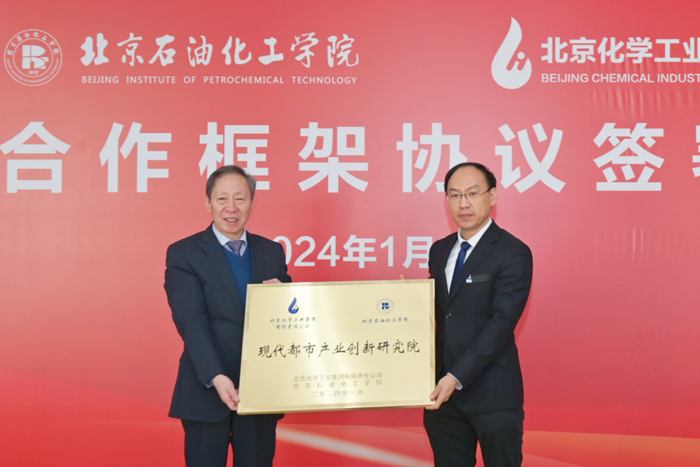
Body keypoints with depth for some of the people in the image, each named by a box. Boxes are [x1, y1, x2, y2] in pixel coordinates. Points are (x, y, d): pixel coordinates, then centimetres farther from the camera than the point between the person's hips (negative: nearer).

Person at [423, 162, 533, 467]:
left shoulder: (513, 253, -10)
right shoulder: (439, 250, 12)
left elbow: (501, 323, -18)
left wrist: (457, 377, -23)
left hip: (492, 394, -6)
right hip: (442, 389, 6)